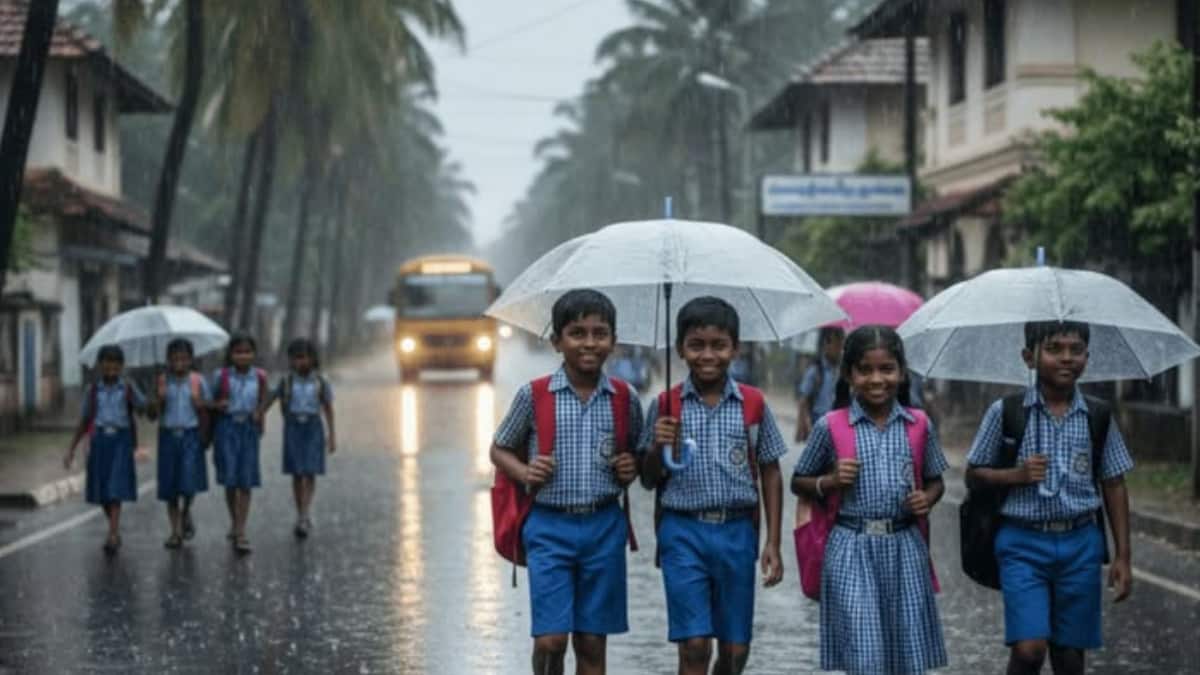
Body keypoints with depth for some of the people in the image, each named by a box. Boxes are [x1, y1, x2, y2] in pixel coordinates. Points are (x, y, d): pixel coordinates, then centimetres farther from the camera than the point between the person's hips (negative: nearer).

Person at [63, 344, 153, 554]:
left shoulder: (129, 388, 2)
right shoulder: (92, 390, 8)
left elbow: (149, 412, -1)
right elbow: (84, 422, 13)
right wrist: (71, 449, 11)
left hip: (121, 440, -3)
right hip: (99, 440, 3)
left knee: (116, 489, -14)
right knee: (101, 491, 7)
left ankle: (112, 537, -17)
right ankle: (116, 531, 27)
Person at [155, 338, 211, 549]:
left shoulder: (197, 381, 1)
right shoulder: (162, 381, 3)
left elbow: (205, 410, 8)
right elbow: (157, 411, 1)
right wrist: (160, 399, -15)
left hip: (191, 434, -1)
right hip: (168, 435, 1)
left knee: (189, 482, -12)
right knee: (170, 486, 3)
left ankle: (186, 512, 20)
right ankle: (176, 531, 11)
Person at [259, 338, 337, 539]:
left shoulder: (320, 383, 1)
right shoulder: (286, 382, 3)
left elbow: (328, 409, 5)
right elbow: (268, 402, 3)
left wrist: (332, 435, 3)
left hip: (313, 428, -1)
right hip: (293, 427, 1)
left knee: (310, 474, -8)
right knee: (297, 474, 3)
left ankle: (303, 518, -12)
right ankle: (302, 517, 14)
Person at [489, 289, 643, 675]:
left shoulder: (624, 399, 3)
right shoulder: (534, 395, -3)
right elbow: (500, 449, 7)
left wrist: (633, 467, -4)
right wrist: (524, 473, -12)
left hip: (604, 527, 2)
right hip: (550, 526, -2)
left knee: (592, 642, 7)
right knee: (550, 639, -7)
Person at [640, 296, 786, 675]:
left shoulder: (753, 404, 1)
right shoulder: (665, 406, 0)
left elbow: (770, 476, 7)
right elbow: (649, 481, 6)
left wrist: (772, 543, 2)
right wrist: (657, 447, -14)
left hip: (736, 532, 2)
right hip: (684, 532, -1)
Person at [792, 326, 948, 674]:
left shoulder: (918, 425, 4)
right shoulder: (830, 426, -2)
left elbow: (935, 480, 17)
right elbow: (798, 482, 8)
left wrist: (927, 498, -4)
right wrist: (830, 482, -11)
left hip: (905, 547, 3)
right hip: (852, 549, -3)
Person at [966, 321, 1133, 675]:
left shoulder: (1098, 417, 3)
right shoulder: (1005, 413, -3)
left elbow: (1114, 487, 9)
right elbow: (974, 474, 5)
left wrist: (1123, 556, 6)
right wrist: (1016, 475, -14)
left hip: (1080, 543, 2)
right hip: (1024, 542, -2)